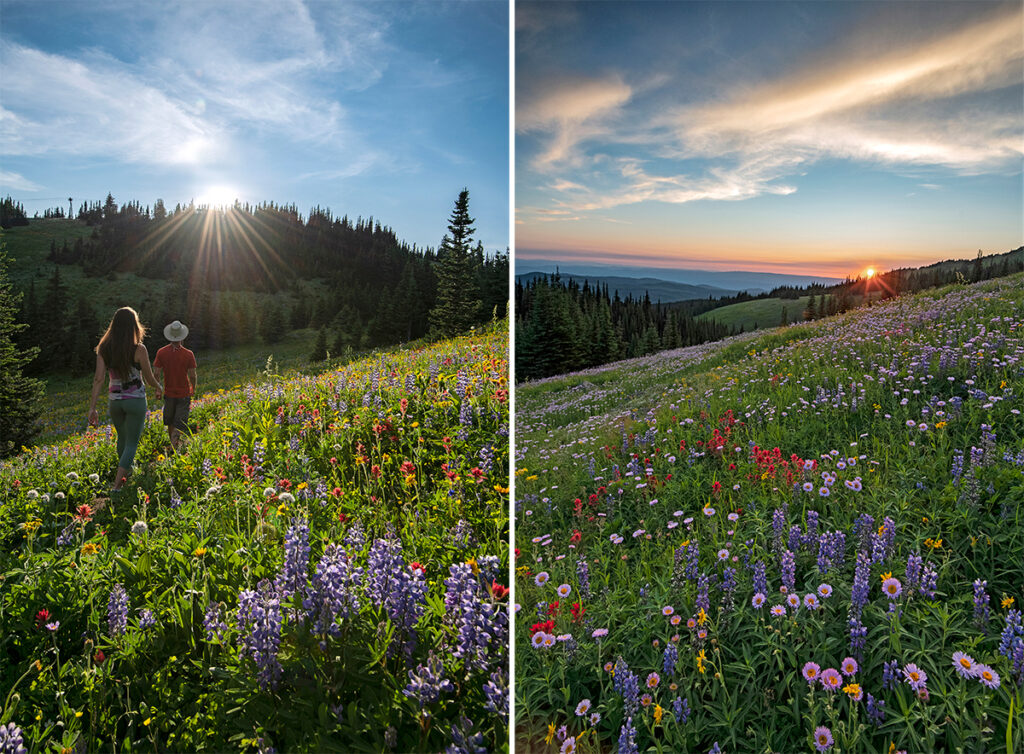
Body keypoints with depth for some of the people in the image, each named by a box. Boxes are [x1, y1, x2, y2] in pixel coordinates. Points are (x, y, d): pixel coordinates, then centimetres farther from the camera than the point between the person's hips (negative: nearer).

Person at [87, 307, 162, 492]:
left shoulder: (104, 349, -4)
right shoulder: (139, 350, -15)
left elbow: (98, 379, -7)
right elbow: (149, 379, -7)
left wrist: (92, 407, -5)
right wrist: (158, 388, 15)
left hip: (115, 400, 4)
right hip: (136, 400, -4)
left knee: (122, 438, 25)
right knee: (131, 443, 4)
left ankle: (125, 473, 45)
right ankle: (116, 486, -6)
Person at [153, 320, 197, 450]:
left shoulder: (161, 352, -9)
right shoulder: (188, 354, -14)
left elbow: (157, 374, -7)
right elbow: (192, 375, -9)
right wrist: (193, 388, 9)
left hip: (169, 393, 2)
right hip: (184, 393, -2)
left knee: (170, 421, 21)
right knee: (180, 423, 3)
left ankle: (175, 443, 35)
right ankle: (174, 444, -16)